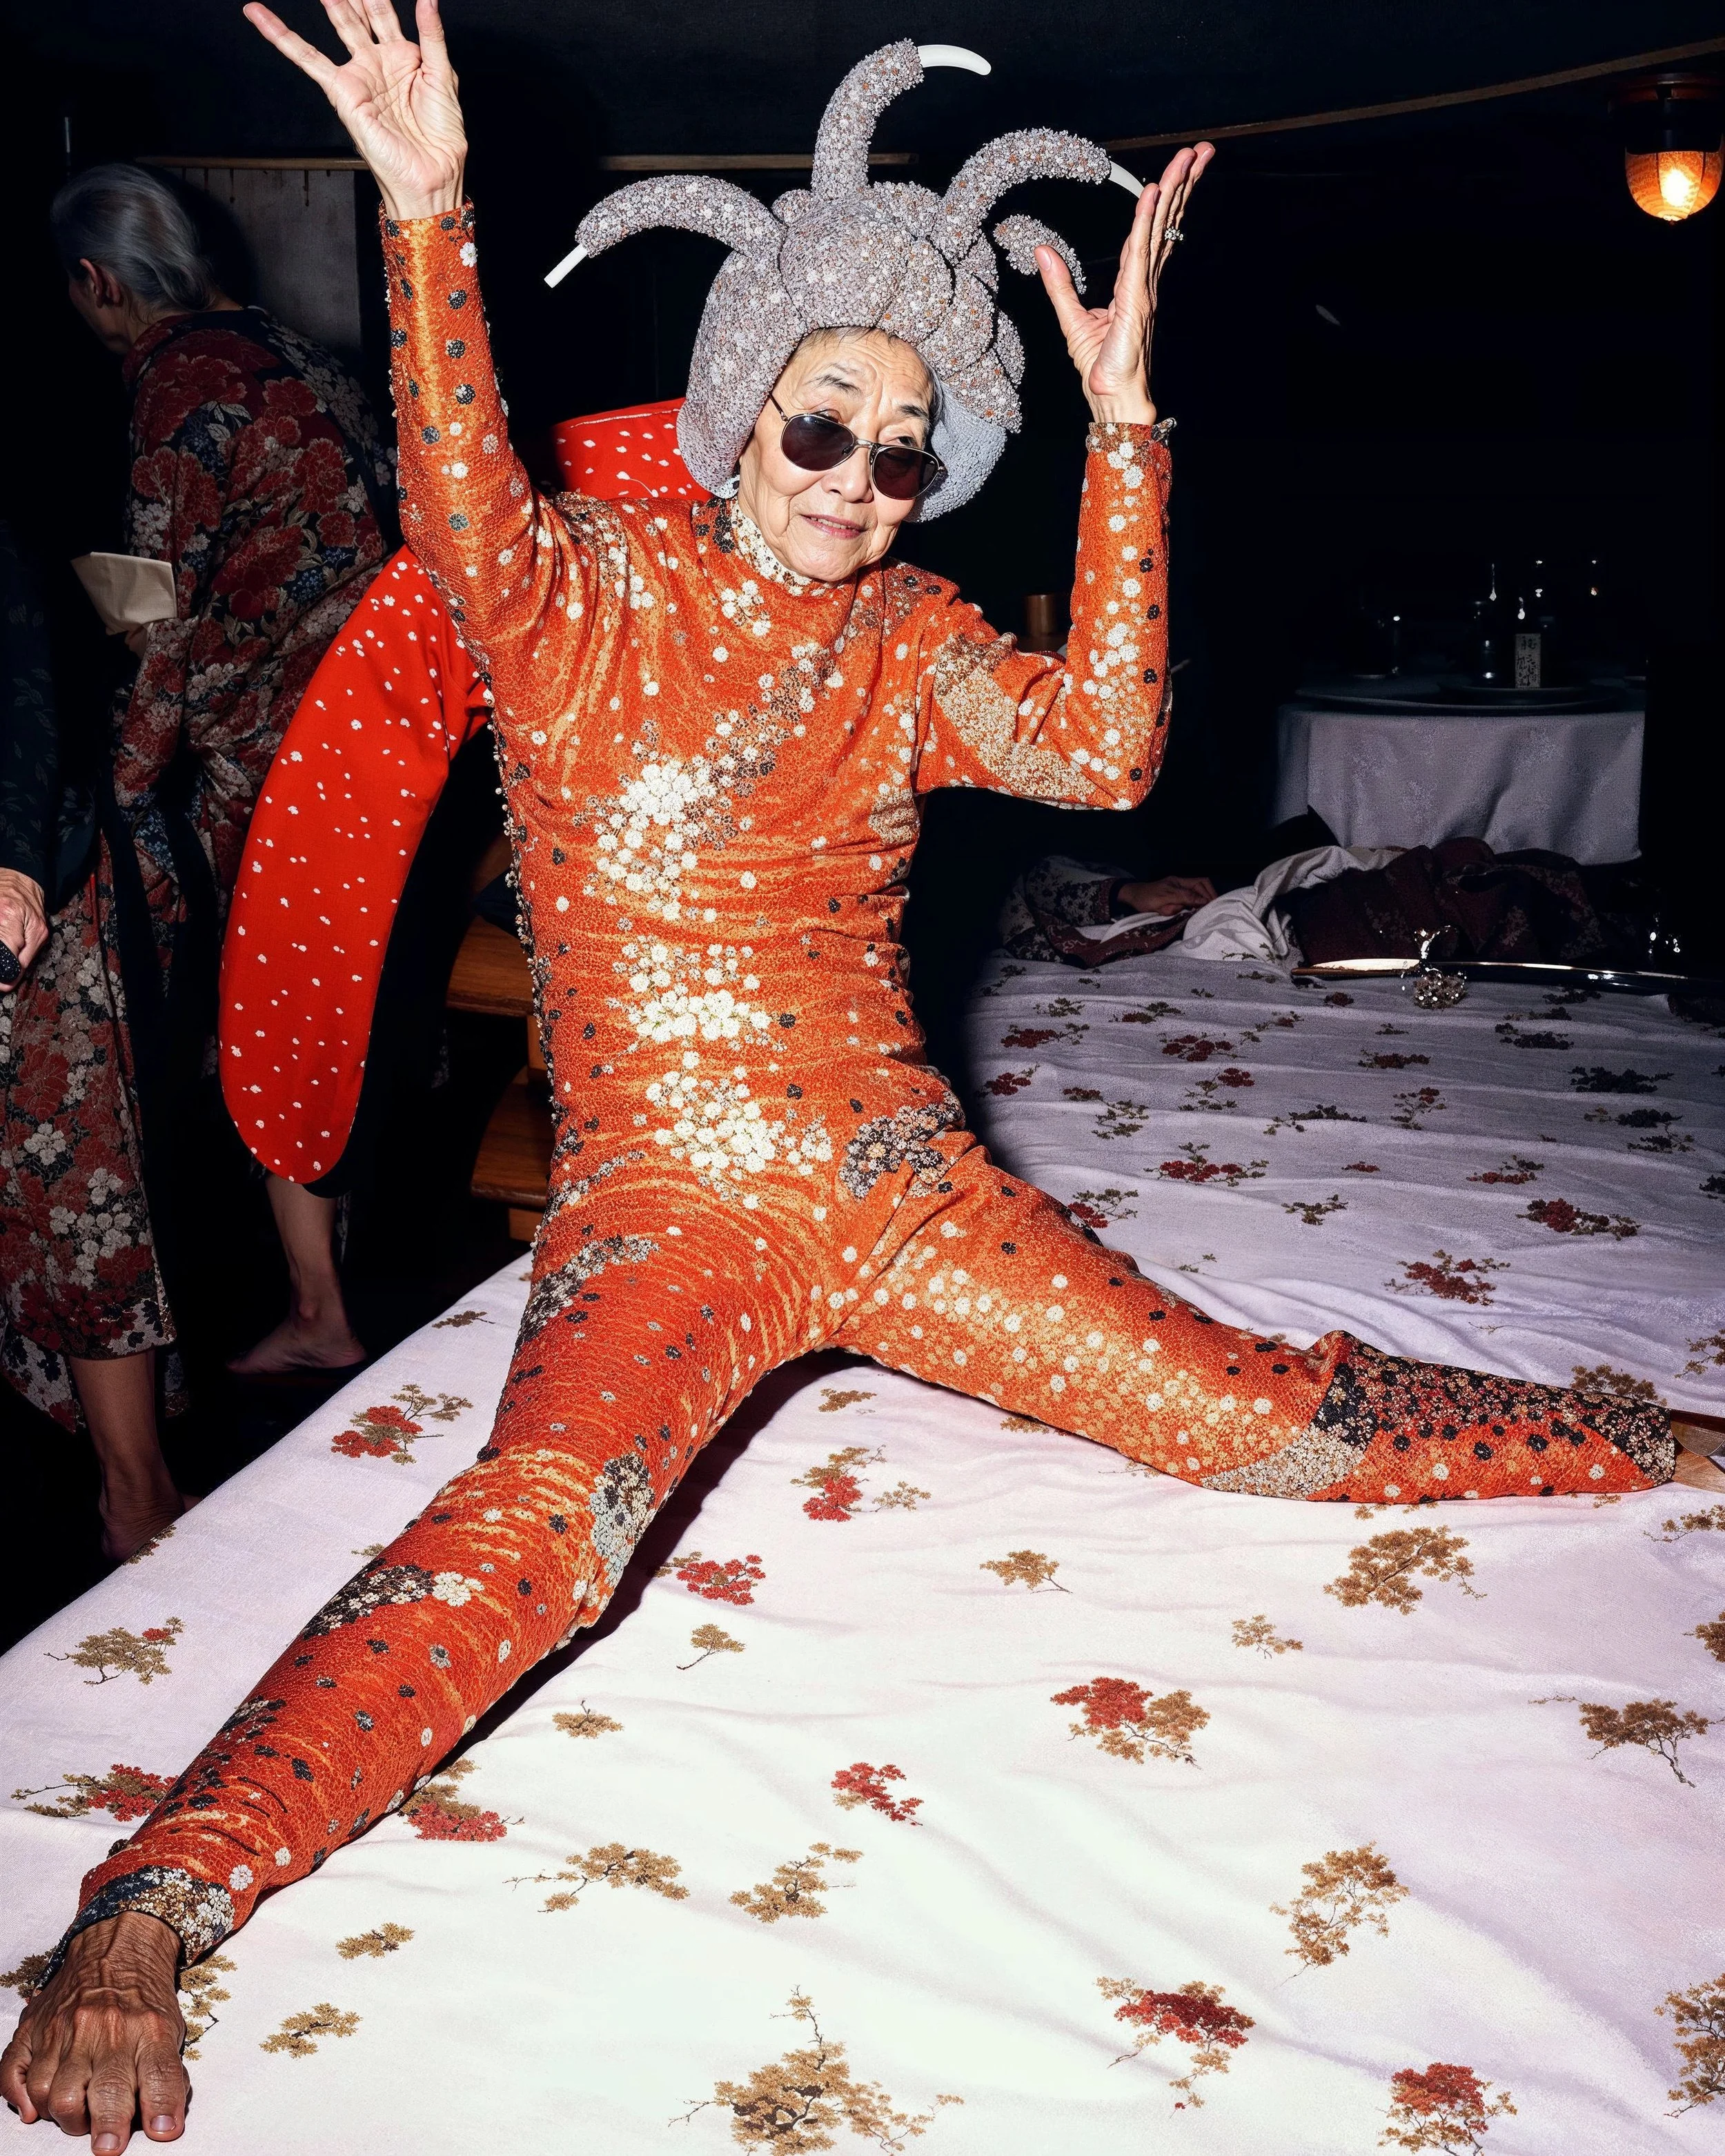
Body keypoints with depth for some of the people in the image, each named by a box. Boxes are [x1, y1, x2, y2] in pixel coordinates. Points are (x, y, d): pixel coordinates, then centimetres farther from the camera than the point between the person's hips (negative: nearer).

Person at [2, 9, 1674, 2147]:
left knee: (1266, 1414, 2)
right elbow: (466, 523, -26)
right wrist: (427, 210, -39)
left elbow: (1102, 750, -10)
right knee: (527, 1536, -31)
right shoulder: (591, 594, -3)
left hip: (896, 1186, 4)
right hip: (656, 1209, -3)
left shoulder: (908, 643, 7)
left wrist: (1121, 423, -13)